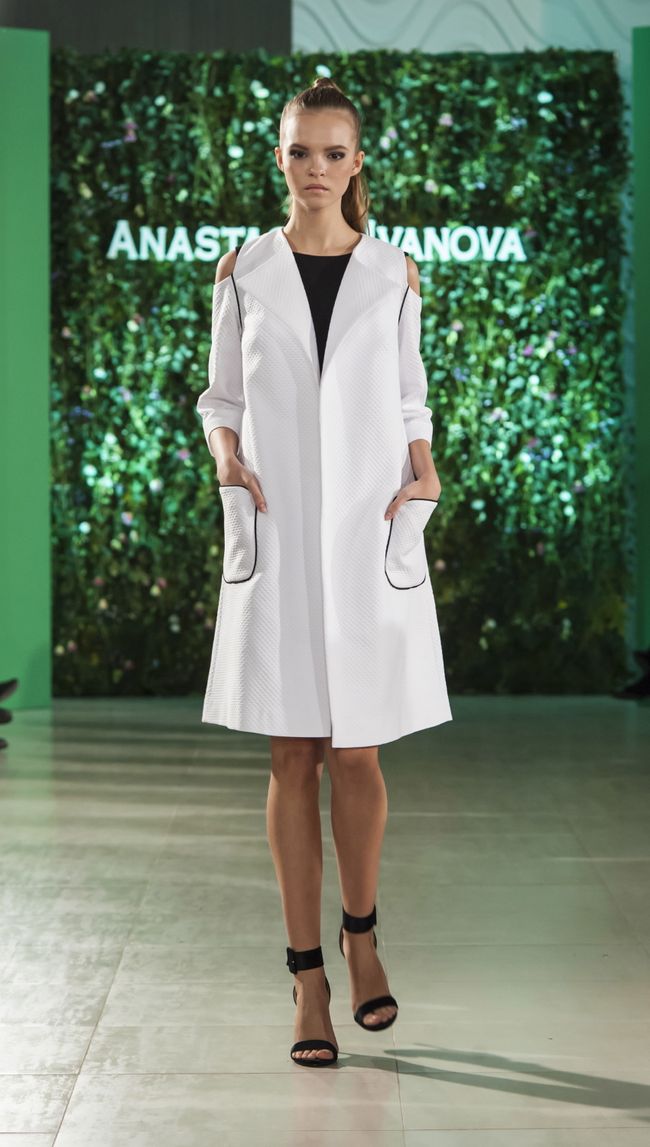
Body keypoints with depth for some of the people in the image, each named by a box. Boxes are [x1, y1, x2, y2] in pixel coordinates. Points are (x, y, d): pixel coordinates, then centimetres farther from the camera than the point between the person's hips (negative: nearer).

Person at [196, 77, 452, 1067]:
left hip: (368, 539, 0)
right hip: (275, 541, 0)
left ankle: (361, 935, 29)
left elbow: (411, 402, 11)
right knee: (293, 762, 3)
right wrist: (228, 461, -10)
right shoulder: (243, 270, 6)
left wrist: (425, 475, -7)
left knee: (356, 756, 4)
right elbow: (222, 399, 9)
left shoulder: (394, 274, 7)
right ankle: (308, 978, 13)